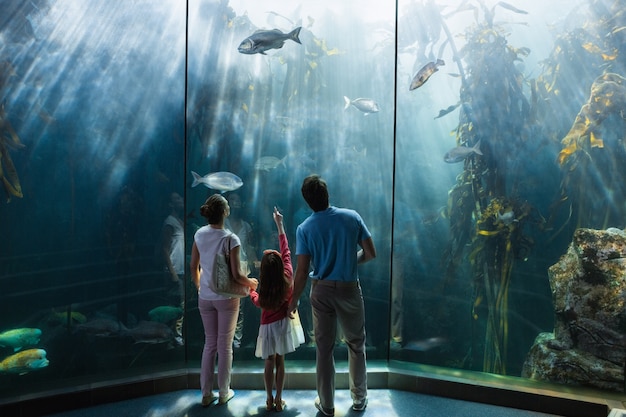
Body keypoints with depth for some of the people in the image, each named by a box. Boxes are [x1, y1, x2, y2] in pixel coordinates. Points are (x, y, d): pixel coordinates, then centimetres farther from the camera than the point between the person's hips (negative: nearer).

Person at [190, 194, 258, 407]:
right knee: (225, 345, 10)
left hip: (205, 298, 5)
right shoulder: (230, 238, -19)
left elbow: (193, 266, 5)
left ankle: (206, 394, 25)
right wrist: (251, 282, 0)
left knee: (209, 343, 17)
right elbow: (236, 274, -20)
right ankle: (223, 393, 24)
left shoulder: (199, 234, -4)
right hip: (226, 298, -4)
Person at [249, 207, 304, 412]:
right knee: (280, 361, 10)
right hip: (284, 324, 1)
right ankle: (278, 400, 16)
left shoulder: (263, 290, -20)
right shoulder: (287, 277, -17)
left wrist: (250, 290, 18)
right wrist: (280, 225, -5)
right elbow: (286, 250, -10)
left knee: (269, 362, 12)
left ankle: (269, 400, 20)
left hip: (268, 326, -1)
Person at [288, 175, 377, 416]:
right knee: (356, 344, 18)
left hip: (322, 291, 0)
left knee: (324, 348, 12)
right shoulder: (352, 217, -8)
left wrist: (294, 300, 3)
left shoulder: (305, 228, -10)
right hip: (349, 289, 0)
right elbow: (370, 253, -4)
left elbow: (302, 271, -10)